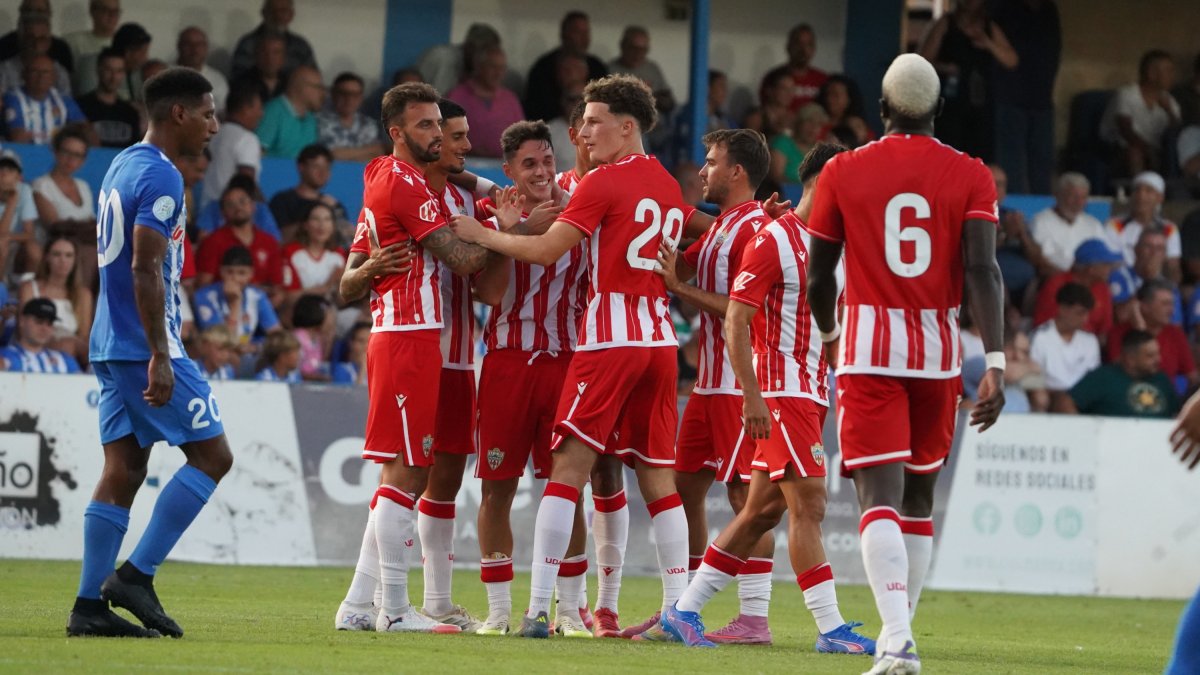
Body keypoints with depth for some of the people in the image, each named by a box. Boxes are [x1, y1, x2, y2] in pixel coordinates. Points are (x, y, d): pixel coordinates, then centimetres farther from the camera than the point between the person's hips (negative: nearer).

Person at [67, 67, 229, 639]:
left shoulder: (121, 167, 17)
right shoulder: (160, 178, -13)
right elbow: (145, 270, -21)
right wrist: (160, 357, -23)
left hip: (110, 348, 9)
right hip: (145, 345, -9)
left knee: (123, 470, 7)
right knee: (212, 457, -2)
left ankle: (89, 604, 2)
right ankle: (136, 575, -5)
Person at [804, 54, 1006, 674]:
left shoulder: (843, 173, 1)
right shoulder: (970, 176, 1)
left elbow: (818, 278, 8)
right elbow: (983, 270, -10)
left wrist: (829, 334, 28)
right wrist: (996, 363, -12)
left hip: (868, 347, -2)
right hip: (938, 352, 2)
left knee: (879, 494, -10)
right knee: (918, 495, 17)